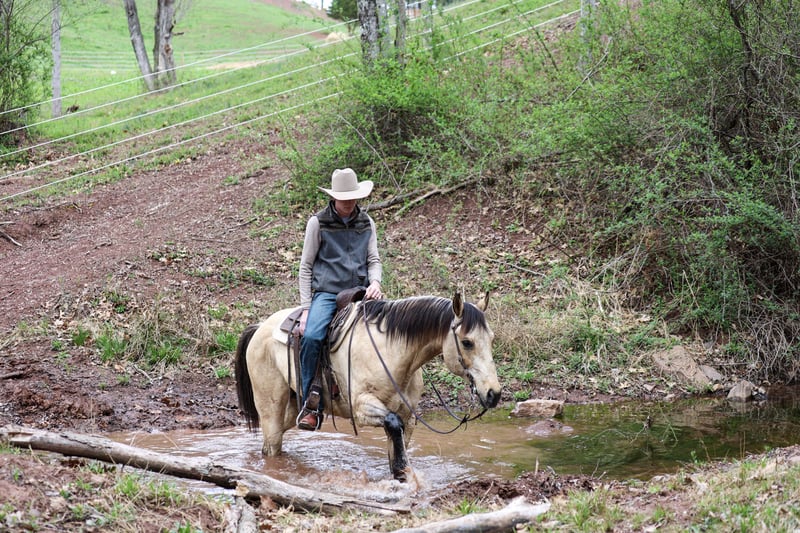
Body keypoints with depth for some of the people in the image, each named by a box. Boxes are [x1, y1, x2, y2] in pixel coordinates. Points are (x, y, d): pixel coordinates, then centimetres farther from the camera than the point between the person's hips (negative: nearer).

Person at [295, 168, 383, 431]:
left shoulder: (366, 223, 13)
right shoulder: (318, 223, 2)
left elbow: (374, 260, 16)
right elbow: (306, 266, 4)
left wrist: (375, 281, -9)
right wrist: (306, 308, -4)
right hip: (327, 293, -3)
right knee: (311, 336, -30)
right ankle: (311, 405, -21)